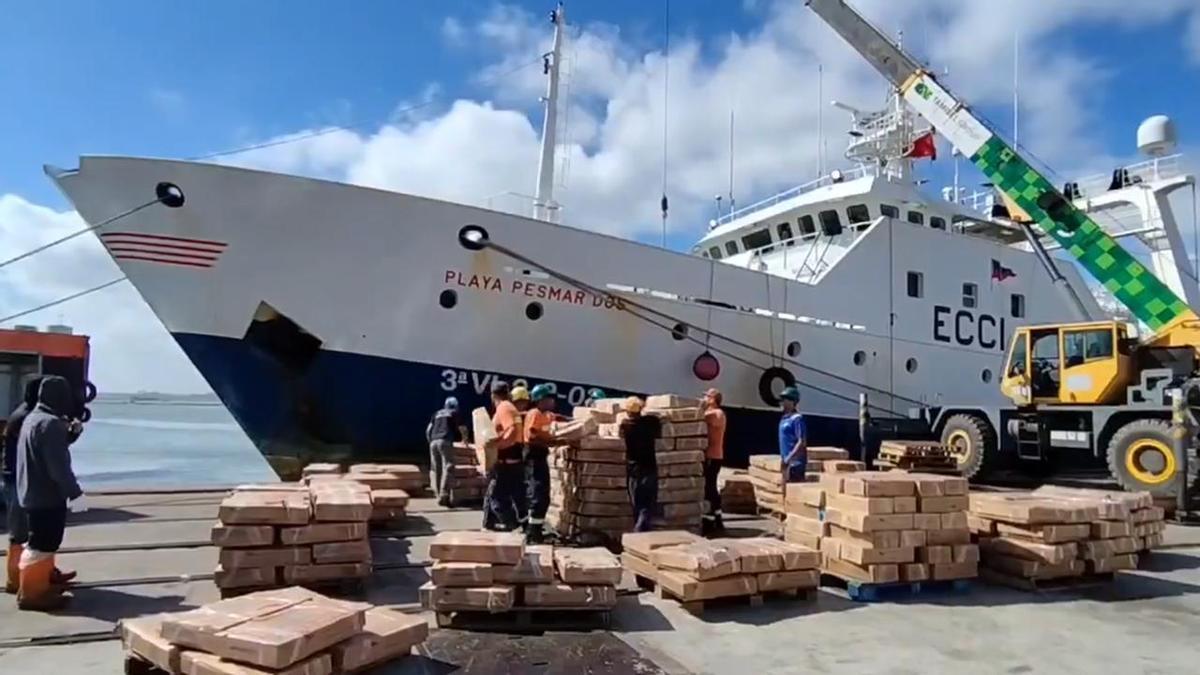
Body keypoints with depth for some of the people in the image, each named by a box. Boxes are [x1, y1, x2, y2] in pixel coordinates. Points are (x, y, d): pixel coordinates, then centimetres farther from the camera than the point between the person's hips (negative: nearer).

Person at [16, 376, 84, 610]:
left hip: (33, 493, 11)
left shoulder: (33, 418, 11)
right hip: (47, 496, -11)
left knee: (42, 543, 21)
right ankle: (31, 593, 5)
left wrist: (70, 433, 13)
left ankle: (41, 585, 32)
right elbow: (58, 465, -24)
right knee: (41, 545, -2)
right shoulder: (51, 423, -21)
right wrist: (74, 492, -18)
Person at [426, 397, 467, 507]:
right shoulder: (455, 413, 14)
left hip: (434, 441, 5)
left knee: (435, 468, 12)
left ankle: (438, 494, 10)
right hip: (445, 441, -5)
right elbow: (462, 429, 9)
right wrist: (464, 439, 27)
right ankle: (443, 496, -21)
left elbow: (429, 430, 21)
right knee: (448, 468, -9)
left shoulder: (437, 414, 26)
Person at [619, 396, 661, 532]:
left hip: (632, 470, 2)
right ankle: (638, 533, -17)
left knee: (638, 506, 13)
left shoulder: (625, 424, -4)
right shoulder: (651, 421, -7)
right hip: (649, 469, -2)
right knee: (649, 506, 0)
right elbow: (658, 434, 11)